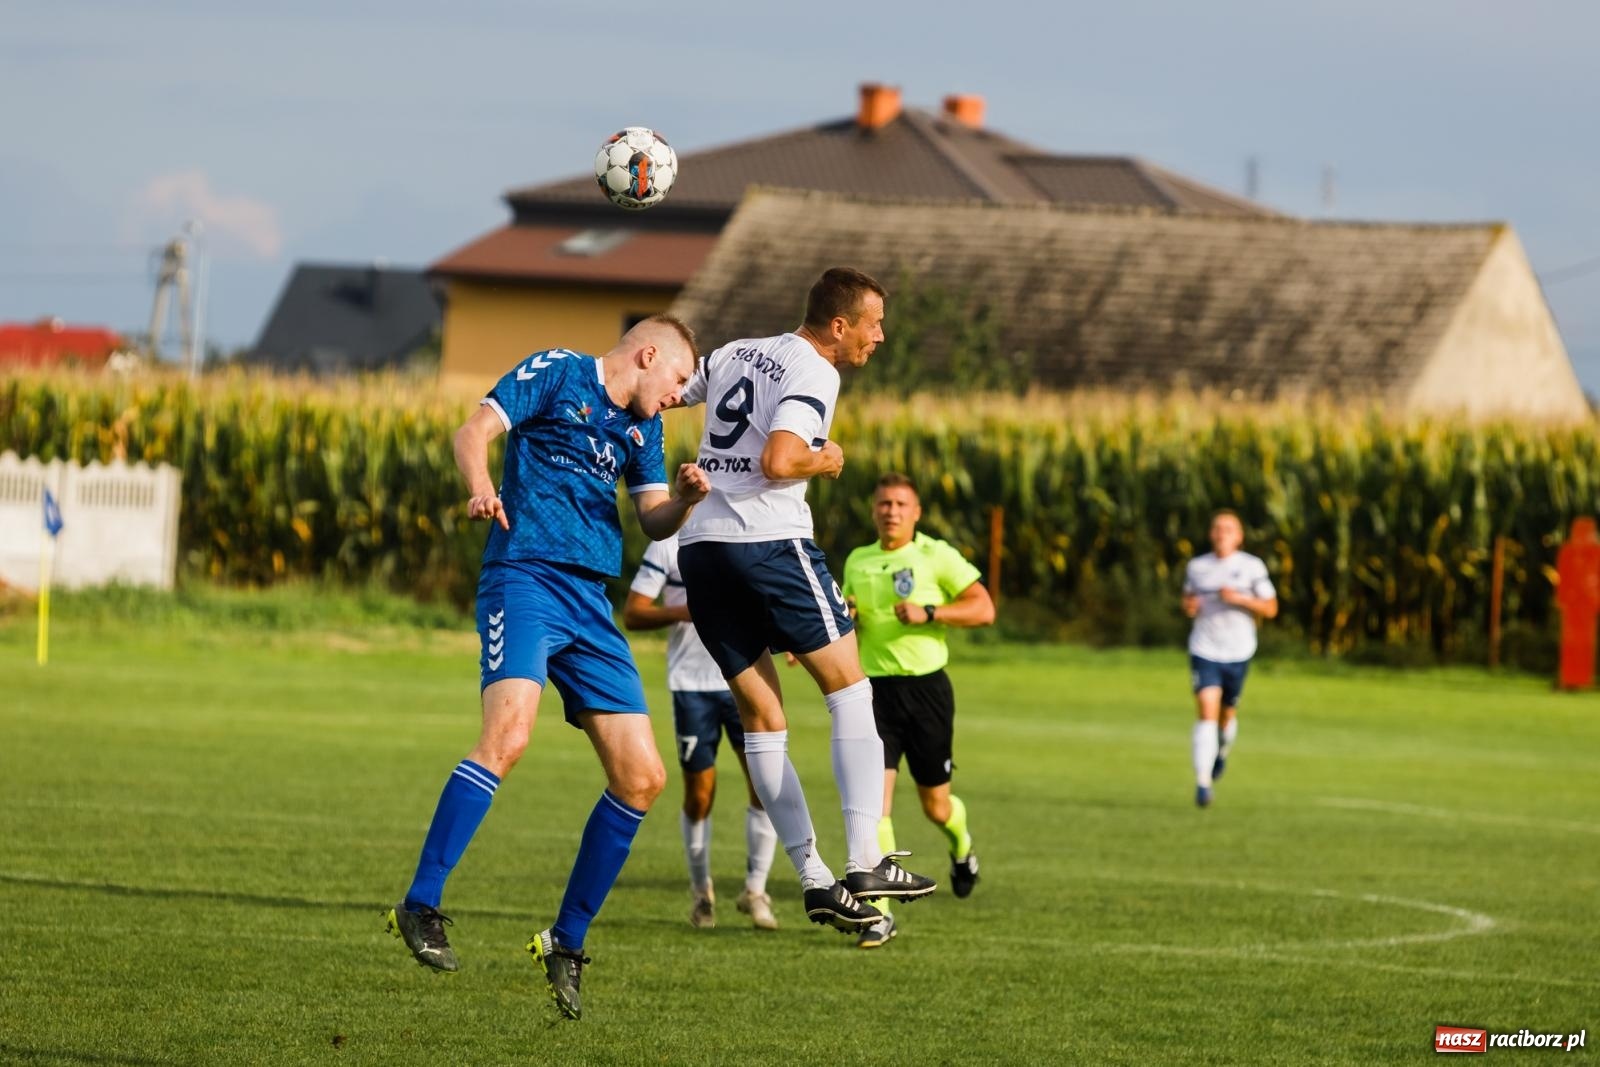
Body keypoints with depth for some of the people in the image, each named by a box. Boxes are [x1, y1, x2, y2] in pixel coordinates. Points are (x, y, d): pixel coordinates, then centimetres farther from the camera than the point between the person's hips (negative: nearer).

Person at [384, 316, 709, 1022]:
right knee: (508, 732, -29)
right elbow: (475, 430, -7)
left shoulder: (642, 427, 23)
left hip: (591, 605, 8)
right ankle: (419, 908, -25)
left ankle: (566, 940, 11)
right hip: (525, 575, -7)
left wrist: (685, 499, 1)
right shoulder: (556, 374, 3)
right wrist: (480, 485, -28)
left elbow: (654, 522, 24)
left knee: (642, 778, -1)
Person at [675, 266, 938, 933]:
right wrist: (825, 460, -4)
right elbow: (778, 462, -20)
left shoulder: (736, 354, 17)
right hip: (768, 541, -8)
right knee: (849, 689, 1)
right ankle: (864, 863, -8)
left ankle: (815, 879, 7)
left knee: (761, 715, 8)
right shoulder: (813, 376, -7)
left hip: (699, 546, 8)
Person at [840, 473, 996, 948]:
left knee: (935, 804, 9)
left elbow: (984, 608, -8)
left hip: (925, 686, -3)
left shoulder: (936, 556, -4)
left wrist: (928, 613, -19)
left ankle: (961, 845, 47)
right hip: (875, 689, 3)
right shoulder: (857, 561, 11)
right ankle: (880, 912, -13)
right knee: (874, 797, -13)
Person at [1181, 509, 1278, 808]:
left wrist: (1240, 598, -16)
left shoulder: (1252, 567, -2)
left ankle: (1222, 751, 48)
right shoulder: (1196, 567, 5)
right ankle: (1203, 782, -21)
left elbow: (1270, 608, -1)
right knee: (1207, 713, -16)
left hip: (1238, 652, 0)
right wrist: (1189, 606, -2)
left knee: (1227, 714, 13)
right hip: (1204, 651, 0)